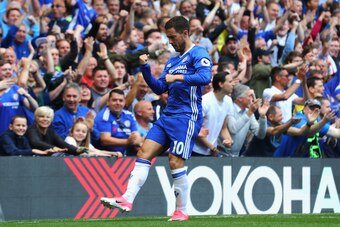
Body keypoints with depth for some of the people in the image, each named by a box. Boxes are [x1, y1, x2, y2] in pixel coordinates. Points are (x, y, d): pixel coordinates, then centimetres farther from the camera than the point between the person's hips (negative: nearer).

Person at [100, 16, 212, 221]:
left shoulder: (198, 54, -5)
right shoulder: (172, 61, 22)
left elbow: (206, 77, -23)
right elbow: (159, 88, 20)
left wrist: (178, 77, -27)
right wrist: (145, 69, 7)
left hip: (187, 117, -8)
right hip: (168, 116, 8)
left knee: (176, 163, -11)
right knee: (144, 154, -3)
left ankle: (182, 211, 1)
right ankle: (127, 200, -9)